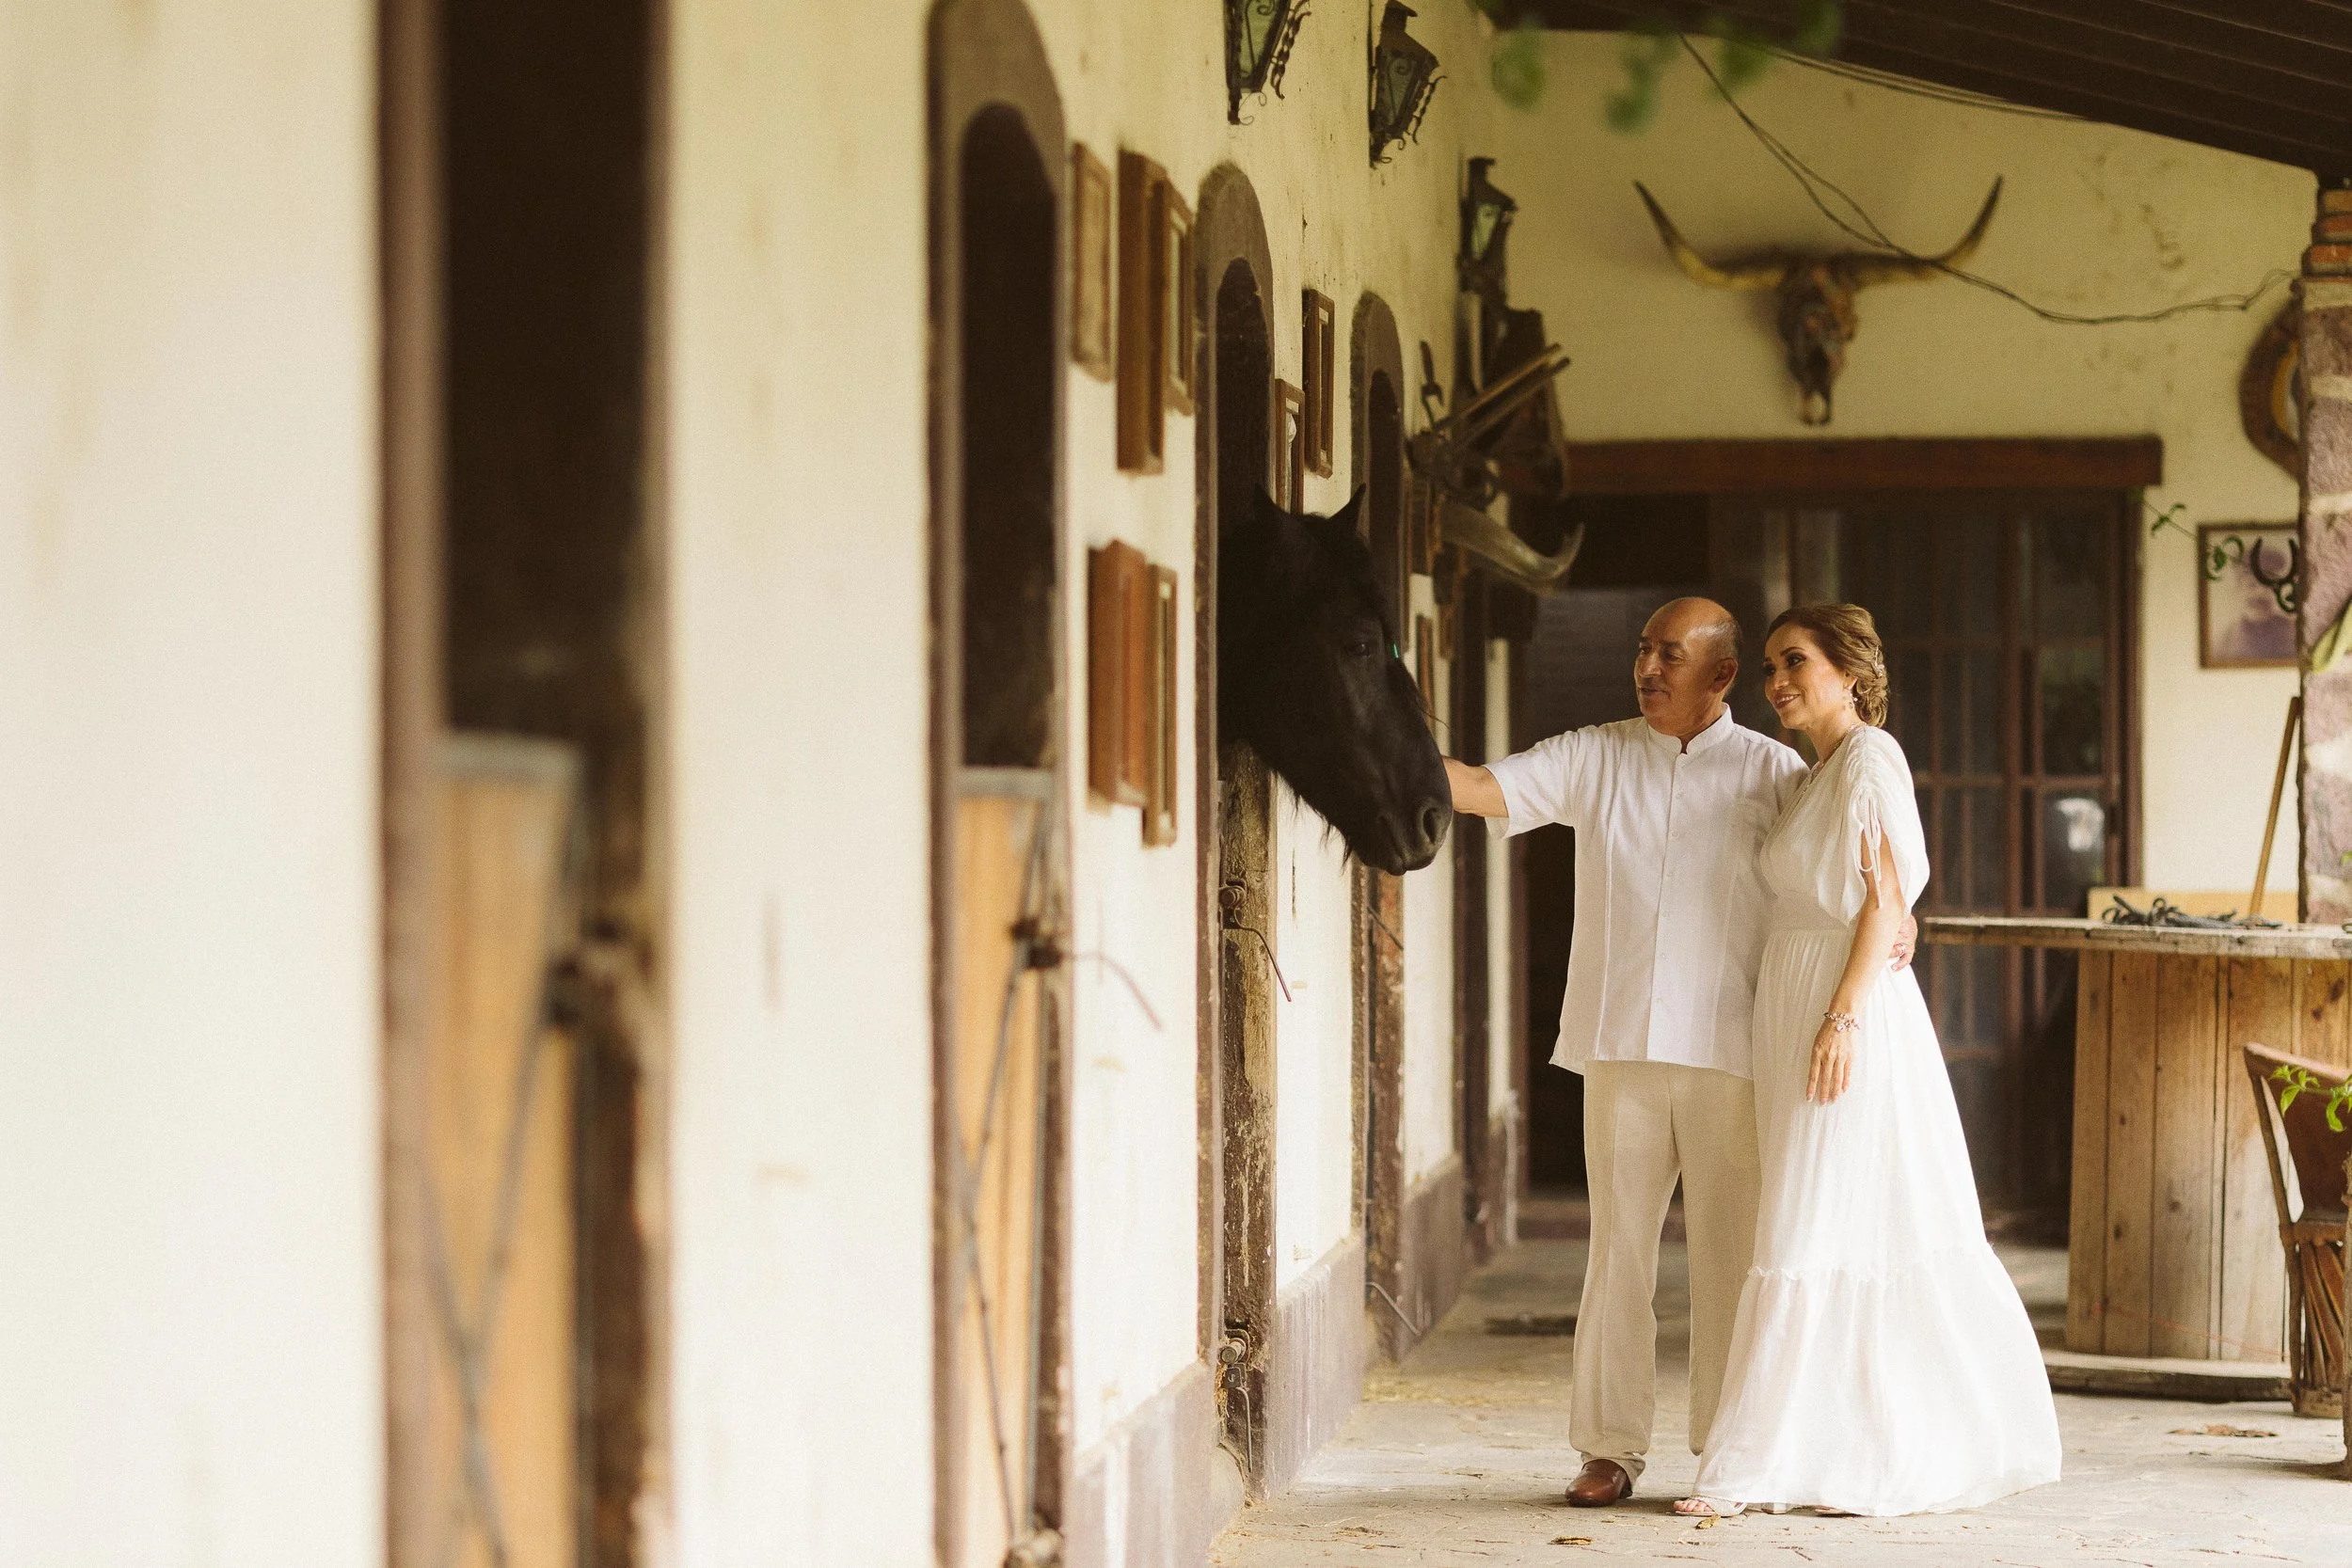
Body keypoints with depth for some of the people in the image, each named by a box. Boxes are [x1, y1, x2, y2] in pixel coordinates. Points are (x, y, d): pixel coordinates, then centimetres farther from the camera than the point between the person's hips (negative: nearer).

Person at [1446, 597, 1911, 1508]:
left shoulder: (1771, 772, 6)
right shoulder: (1592, 759, 10)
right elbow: (1479, 790, 4)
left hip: (1728, 1050, -2)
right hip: (1620, 1050, 2)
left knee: (1731, 1253, 0)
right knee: (1618, 1247, 3)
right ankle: (1610, 1449, 9)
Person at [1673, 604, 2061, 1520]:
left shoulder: (1869, 757, -8)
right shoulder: (1816, 776, 19)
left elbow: (1887, 900, -14)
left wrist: (1844, 1016, -22)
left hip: (1852, 1009, -9)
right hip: (1795, 1004, 9)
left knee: (1814, 1233, -9)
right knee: (1876, 1240, 9)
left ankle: (1754, 1465, -11)